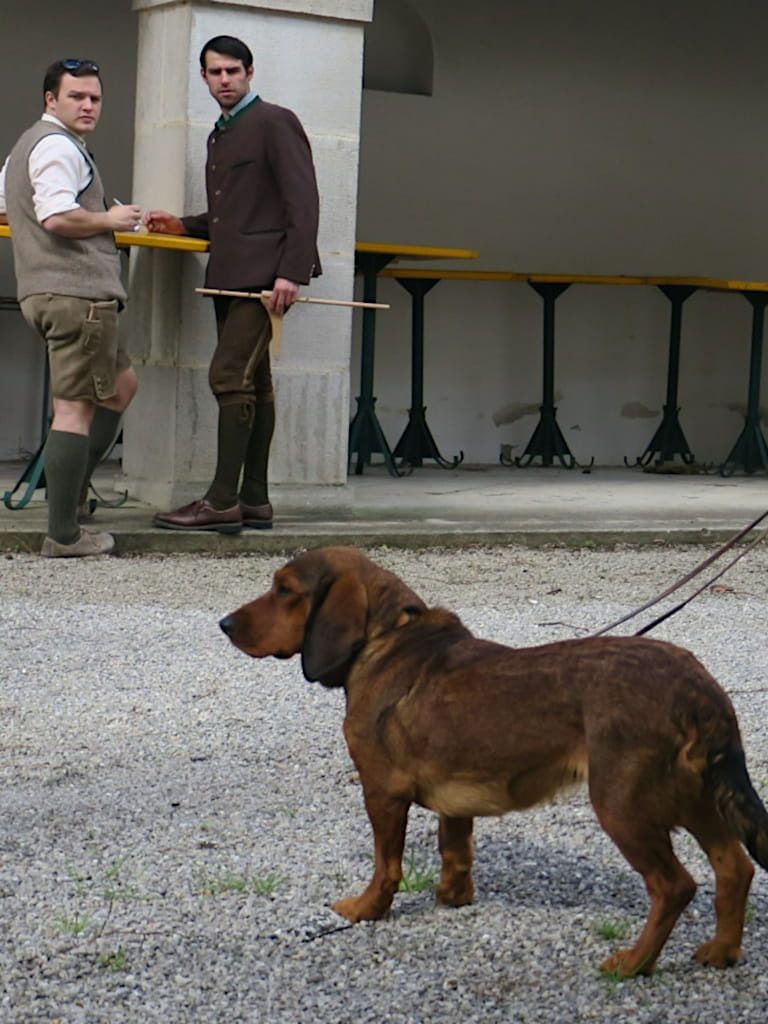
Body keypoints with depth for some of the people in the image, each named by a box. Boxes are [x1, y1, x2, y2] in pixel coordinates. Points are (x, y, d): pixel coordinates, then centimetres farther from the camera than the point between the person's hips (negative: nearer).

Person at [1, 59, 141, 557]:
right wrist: (110, 220, -7)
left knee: (121, 384, 23)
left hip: (48, 292, 11)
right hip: (77, 292, -11)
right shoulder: (58, 147, -10)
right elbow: (57, 217, -23)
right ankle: (64, 535, -10)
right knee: (76, 408, -10)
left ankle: (72, 490, 17)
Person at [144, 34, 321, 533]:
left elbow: (302, 201, -12)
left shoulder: (275, 122, -4)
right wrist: (184, 226, 13)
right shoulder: (220, 136, 23)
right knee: (252, 383, 8)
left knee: (230, 377, -15)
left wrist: (292, 271, -20)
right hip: (230, 275, 9)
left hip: (263, 273, -9)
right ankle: (254, 500, 9)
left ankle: (223, 501, -15)